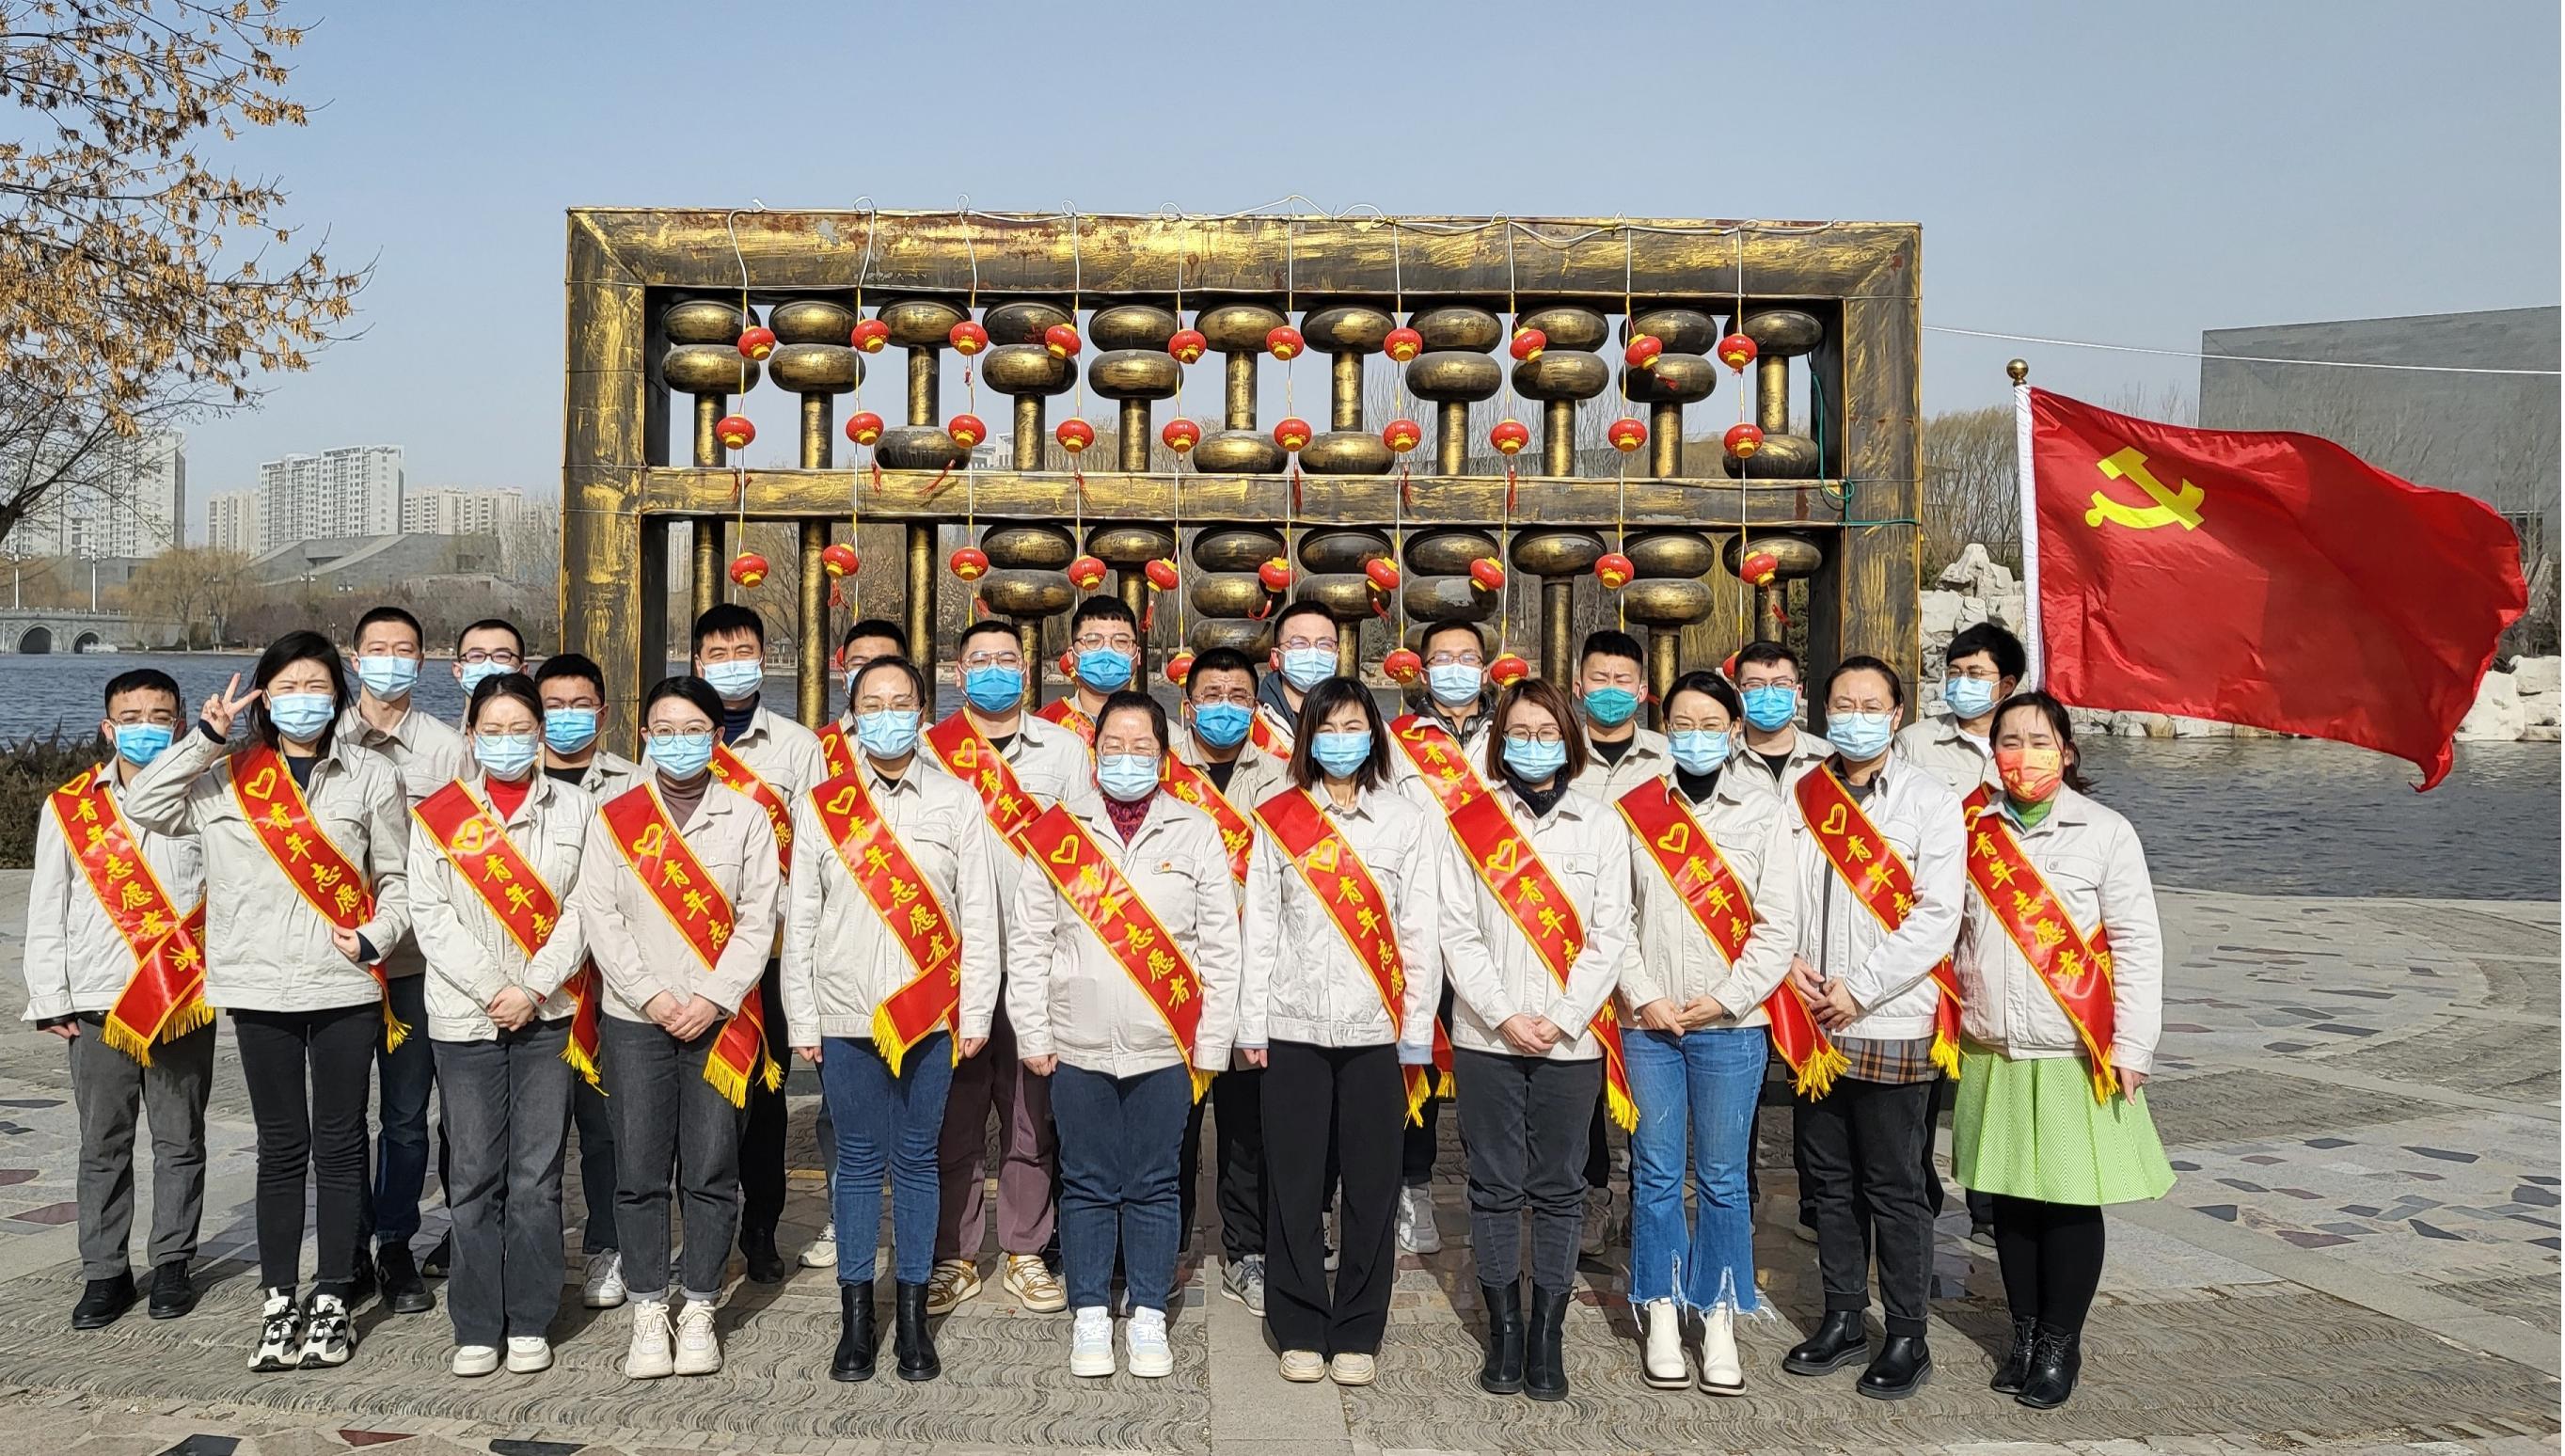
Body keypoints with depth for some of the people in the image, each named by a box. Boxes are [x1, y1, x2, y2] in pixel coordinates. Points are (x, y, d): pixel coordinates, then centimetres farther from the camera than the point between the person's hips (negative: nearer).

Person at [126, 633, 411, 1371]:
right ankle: (277, 1301, 19)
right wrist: (206, 738, -6)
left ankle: (332, 1300, 16)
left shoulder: (371, 776, 4)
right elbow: (143, 805, -4)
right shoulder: (229, 777, 8)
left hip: (346, 985, -1)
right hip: (261, 988, 1)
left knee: (338, 1143, 6)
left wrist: (374, 937, -9)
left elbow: (399, 878, 6)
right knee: (281, 1145, 8)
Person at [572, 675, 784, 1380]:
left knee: (712, 1172, 3)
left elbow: (758, 919, -1)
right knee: (639, 1172, 2)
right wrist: (652, 995, -10)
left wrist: (713, 998, -10)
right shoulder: (613, 819, 6)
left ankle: (700, 1312, 15)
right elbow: (598, 915, 0)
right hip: (634, 1020, 0)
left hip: (720, 1020, 0)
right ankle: (648, 1313, 15)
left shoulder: (747, 818, 5)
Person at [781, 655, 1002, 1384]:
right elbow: (800, 919, 5)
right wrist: (801, 1019, 1)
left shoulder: (957, 802, 4)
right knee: (858, 1161, 7)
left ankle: (913, 1315, 17)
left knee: (917, 1160, 7)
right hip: (846, 1016, 0)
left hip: (931, 1015, 0)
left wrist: (977, 1013, -2)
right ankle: (855, 1316, 17)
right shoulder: (820, 805, 6)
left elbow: (979, 914, 2)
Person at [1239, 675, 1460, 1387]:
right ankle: (1300, 1329, 18)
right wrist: (1252, 1025, 0)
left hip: (1375, 1031, 0)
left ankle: (1357, 1334, 17)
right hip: (1295, 1028, 0)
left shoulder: (1408, 822, 3)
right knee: (1295, 1184, 5)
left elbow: (1422, 933, 2)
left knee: (1372, 1187, 4)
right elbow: (1260, 928, 4)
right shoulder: (1277, 820, 5)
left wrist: (1418, 1033, -1)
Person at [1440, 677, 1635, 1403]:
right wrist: (1503, 1015, -11)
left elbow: (1610, 937, 1)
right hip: (1487, 1037, 0)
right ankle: (1503, 1330, 17)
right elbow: (1457, 934, -2)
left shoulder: (1603, 826, 6)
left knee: (1558, 1188, 6)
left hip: (1571, 1040, 1)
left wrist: (1564, 1018, -9)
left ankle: (1547, 1335, 15)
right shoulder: (1470, 822, 3)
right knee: (1495, 1186, 6)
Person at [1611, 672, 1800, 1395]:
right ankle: (1662, 1315, 19)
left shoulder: (1761, 811, 1)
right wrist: (1644, 996, -8)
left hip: (1732, 1024, -1)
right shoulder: (1634, 811, 3)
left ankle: (1718, 1319, 18)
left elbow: (1778, 925, -2)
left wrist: (1726, 998, -8)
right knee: (1656, 1172, 7)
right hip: (1649, 1021, 1)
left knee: (1723, 1177, 6)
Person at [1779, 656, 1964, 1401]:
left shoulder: (1929, 800, -4)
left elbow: (1937, 916, -10)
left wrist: (1858, 991, -14)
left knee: (1895, 1187, 4)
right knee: (1829, 1179, 14)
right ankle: (1842, 1319, 28)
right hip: (1810, 1022, 4)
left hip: (1890, 1026, -4)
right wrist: (1791, 963, -8)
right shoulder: (1799, 796, 6)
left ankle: (1907, 1337, 18)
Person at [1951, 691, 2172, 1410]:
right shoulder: (1974, 834, 5)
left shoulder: (2105, 833, -5)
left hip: (2075, 1058, -3)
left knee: (2069, 1203, 3)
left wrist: (2131, 1050, -9)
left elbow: (2137, 946, -5)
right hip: (1991, 1055, 3)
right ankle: (2024, 1333, 26)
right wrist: (1951, 1027, 7)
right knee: (2009, 1197, 11)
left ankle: (2060, 1345, 19)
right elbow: (1952, 935, 12)